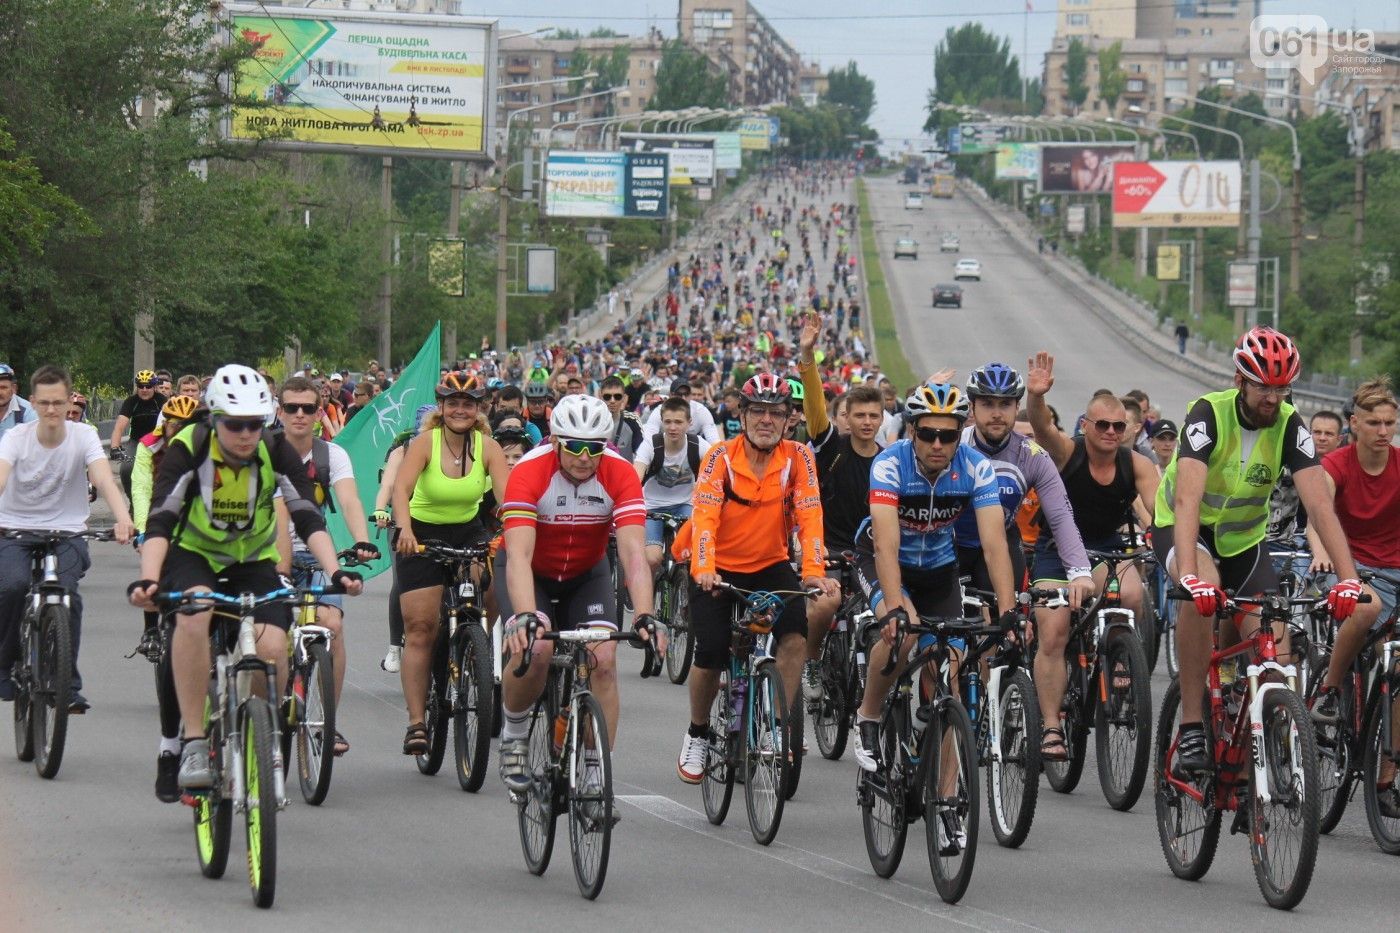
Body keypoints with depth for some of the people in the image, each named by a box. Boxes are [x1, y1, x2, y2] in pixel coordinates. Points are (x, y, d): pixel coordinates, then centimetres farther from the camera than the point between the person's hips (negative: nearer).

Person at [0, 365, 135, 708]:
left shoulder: (83, 436, -7)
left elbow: (104, 480, -22)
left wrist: (123, 519, -42)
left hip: (66, 534, 0)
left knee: (65, 593, -27)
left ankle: (68, 685, -13)